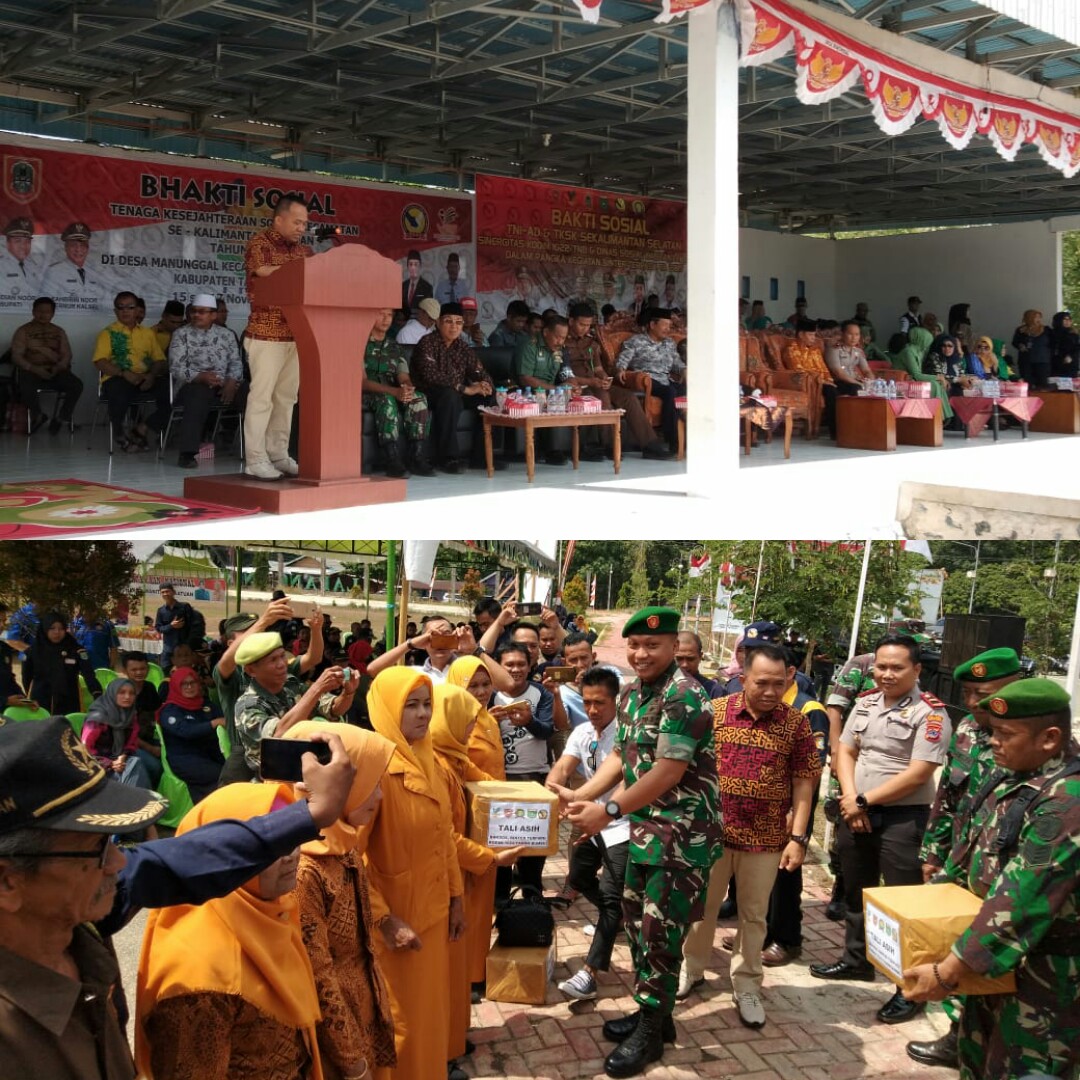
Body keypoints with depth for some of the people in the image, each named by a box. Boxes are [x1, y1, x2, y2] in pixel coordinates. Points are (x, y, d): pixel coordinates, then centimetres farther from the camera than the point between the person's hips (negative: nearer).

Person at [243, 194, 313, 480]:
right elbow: (267, 275, -19)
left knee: (286, 397, 8)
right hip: (267, 334, -6)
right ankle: (256, 459, -3)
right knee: (262, 397, -5)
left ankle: (278, 455, 15)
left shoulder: (304, 250, 16)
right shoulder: (259, 244, -4)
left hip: (296, 334, 7)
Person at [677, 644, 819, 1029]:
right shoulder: (714, 712, -7)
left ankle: (747, 986, 24)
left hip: (766, 838, 0)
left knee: (753, 914, 12)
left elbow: (803, 783, -3)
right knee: (702, 905, 14)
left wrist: (798, 838, -8)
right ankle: (691, 969, 33)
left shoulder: (796, 723, -6)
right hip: (711, 831, 0)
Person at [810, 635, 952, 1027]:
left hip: (902, 818, -7)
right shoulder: (865, 704, 7)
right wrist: (850, 798, -8)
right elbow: (844, 751, 9)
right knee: (856, 891, 19)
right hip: (857, 813, 7)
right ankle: (856, 959, 37)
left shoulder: (930, 713, -14)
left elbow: (917, 774, -19)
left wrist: (865, 800, -13)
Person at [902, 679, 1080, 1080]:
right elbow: (975, 840, 16)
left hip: (1045, 971, -9)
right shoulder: (1012, 773, 0)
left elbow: (1021, 904, -32)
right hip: (997, 948, 9)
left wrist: (947, 972, -30)